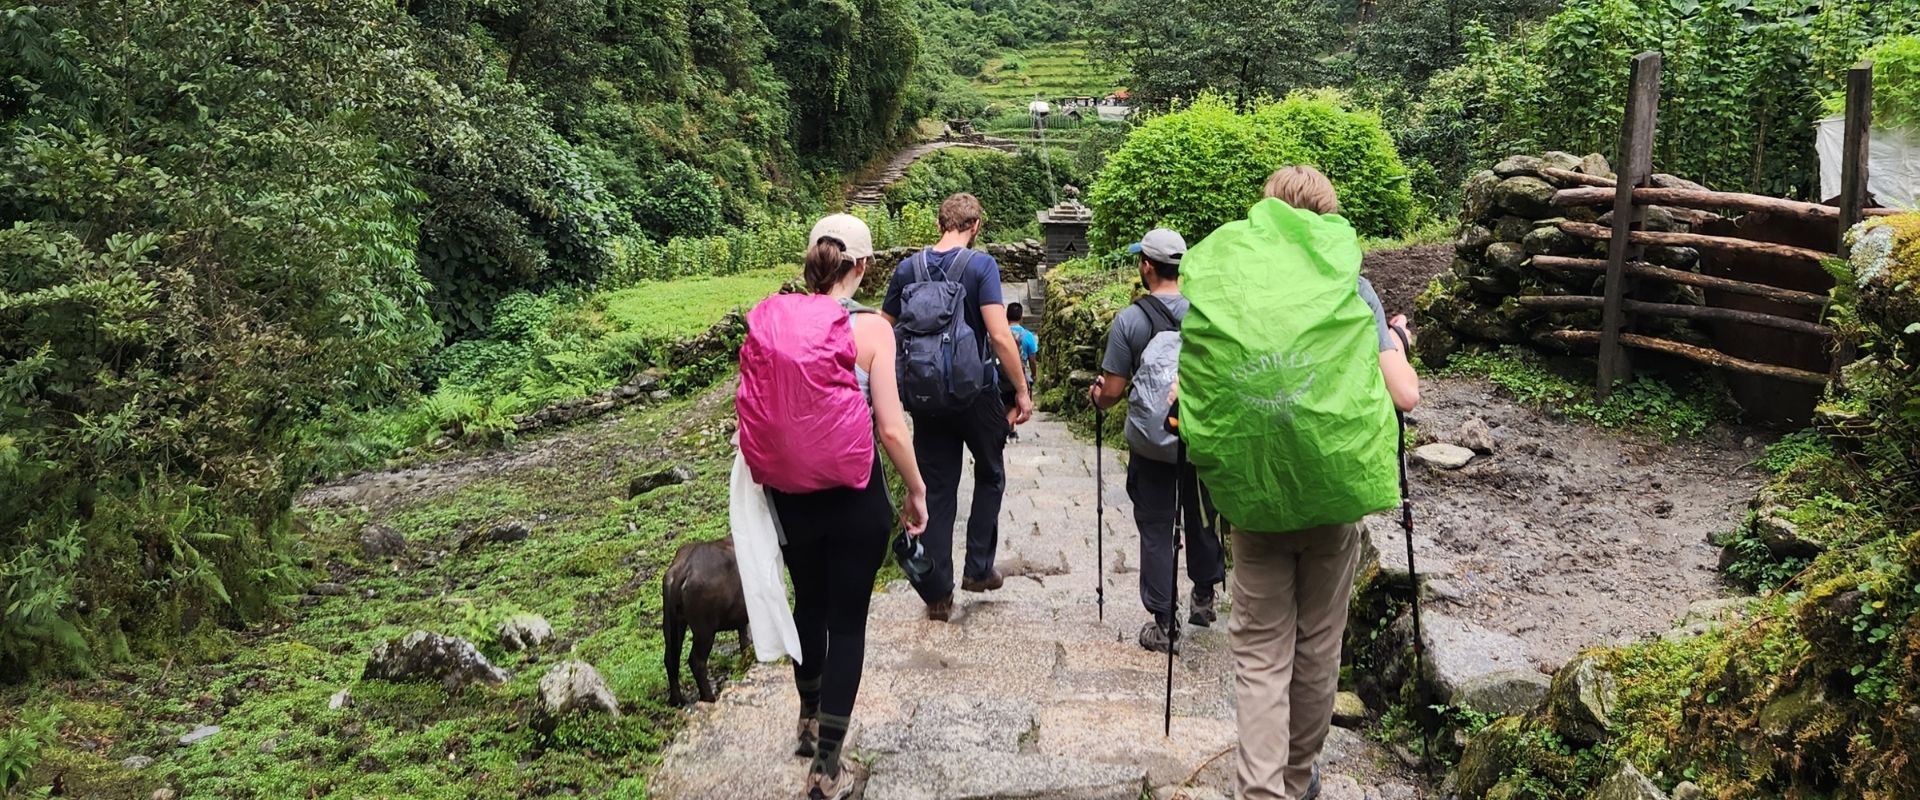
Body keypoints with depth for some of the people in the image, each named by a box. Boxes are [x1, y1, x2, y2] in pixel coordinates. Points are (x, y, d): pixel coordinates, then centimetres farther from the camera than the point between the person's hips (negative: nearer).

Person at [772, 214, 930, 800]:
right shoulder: (871, 327, -14)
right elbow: (890, 427, -16)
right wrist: (917, 491, -2)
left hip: (792, 493, 4)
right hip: (854, 498, -4)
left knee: (809, 604, 24)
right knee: (847, 621, 7)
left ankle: (810, 722, 44)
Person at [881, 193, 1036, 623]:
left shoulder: (908, 268, 1)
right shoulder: (980, 265, -12)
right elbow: (1000, 335, -19)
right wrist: (1022, 392, -11)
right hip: (976, 393, -3)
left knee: (936, 491, 9)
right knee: (990, 476, 20)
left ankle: (937, 595, 11)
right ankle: (978, 568, 20)